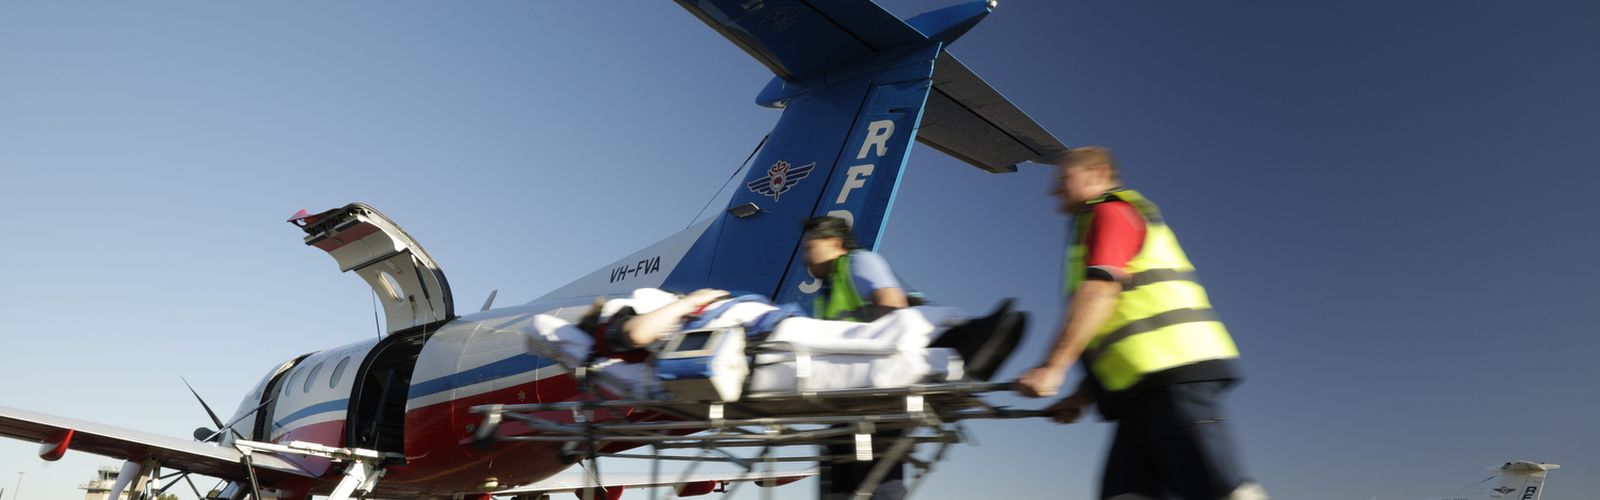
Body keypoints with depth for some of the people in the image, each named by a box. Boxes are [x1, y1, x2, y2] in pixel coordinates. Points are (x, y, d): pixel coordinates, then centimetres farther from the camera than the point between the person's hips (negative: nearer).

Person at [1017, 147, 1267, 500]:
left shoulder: (1110, 212, 4)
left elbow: (1099, 292, -14)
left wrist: (1053, 368, -20)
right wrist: (1082, 397, 20)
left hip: (1171, 366, -9)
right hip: (1148, 383, 9)